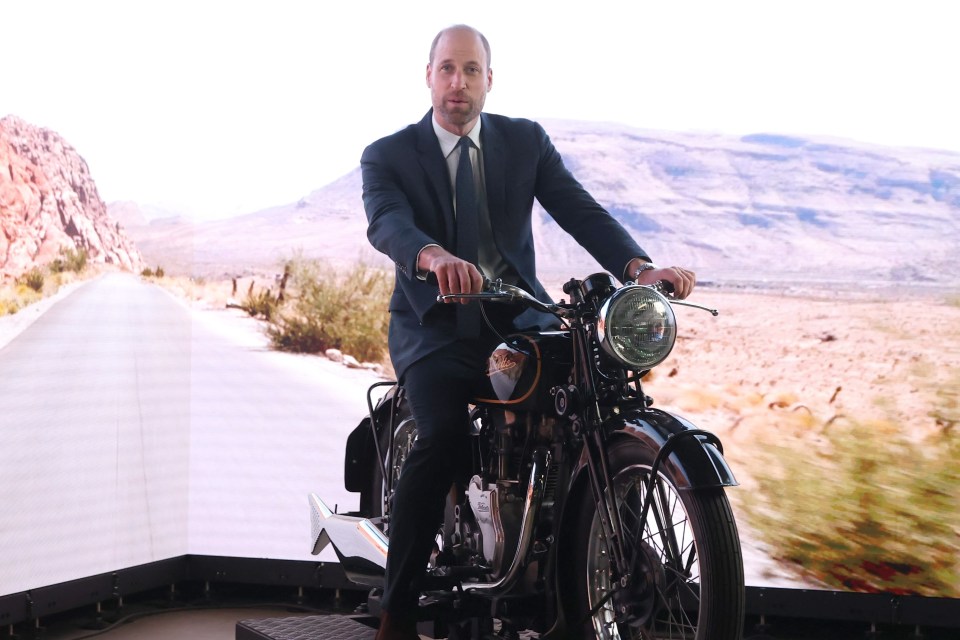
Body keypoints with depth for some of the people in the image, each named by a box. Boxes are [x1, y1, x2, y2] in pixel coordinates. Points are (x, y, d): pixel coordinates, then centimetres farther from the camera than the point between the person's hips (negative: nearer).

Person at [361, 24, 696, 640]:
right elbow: (386, 224, -21)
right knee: (443, 438, -29)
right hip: (435, 324, -2)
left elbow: (580, 210, -5)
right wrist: (434, 257, -45)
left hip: (517, 314, 3)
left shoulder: (525, 140, 8)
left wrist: (641, 266, -24)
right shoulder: (388, 155, 0)